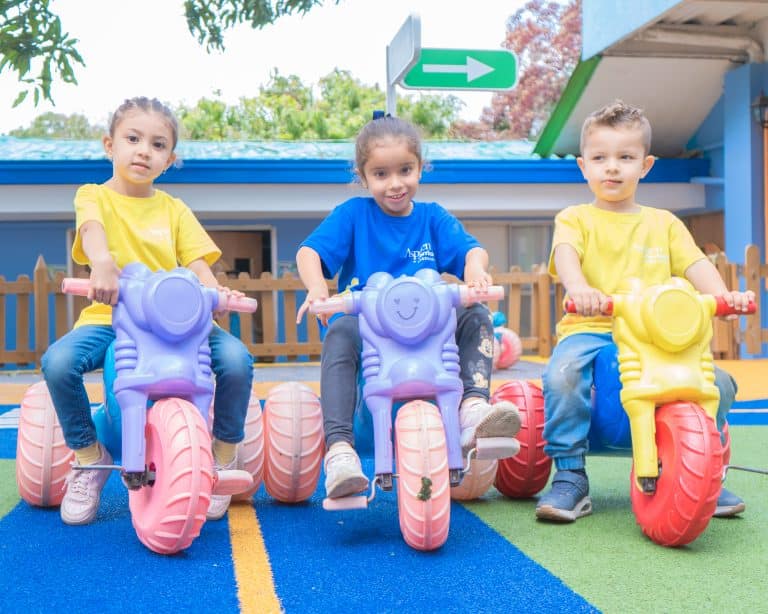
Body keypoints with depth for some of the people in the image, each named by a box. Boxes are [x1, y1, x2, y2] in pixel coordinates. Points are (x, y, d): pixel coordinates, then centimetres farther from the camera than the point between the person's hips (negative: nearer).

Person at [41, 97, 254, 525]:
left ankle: (224, 457, -2)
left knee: (236, 359, -25)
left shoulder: (174, 210, 14)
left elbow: (198, 265, 3)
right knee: (59, 361, -31)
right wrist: (103, 262, -41)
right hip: (110, 317, -1)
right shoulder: (94, 195, 7)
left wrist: (215, 292, -22)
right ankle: (89, 457, -5)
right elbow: (92, 230, -17)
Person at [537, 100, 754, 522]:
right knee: (563, 373, -34)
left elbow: (694, 264, 6)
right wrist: (577, 287, -35)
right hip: (590, 329, -3)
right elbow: (565, 253, -12)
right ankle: (570, 476, -17)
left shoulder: (663, 223, 20)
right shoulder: (575, 218, 10)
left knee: (718, 383, -16)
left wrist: (721, 295, -16)